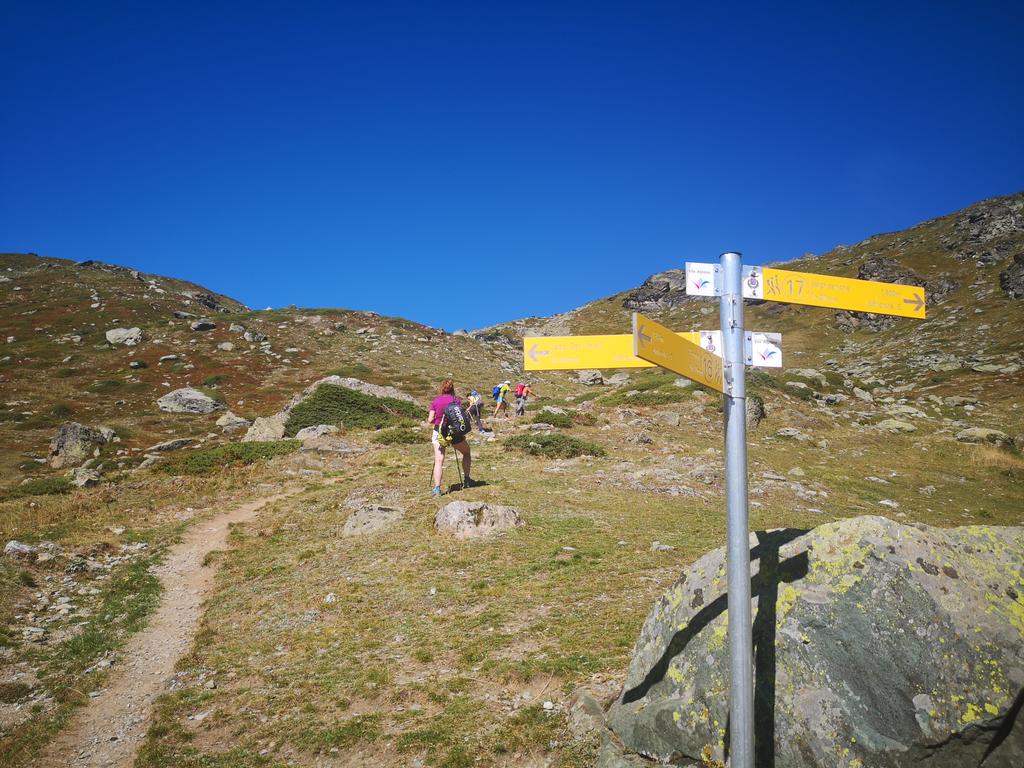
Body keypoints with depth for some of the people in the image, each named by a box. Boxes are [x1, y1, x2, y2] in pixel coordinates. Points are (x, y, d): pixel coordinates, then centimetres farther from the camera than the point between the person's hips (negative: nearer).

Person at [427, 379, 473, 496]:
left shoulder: (435, 401, 0)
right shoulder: (456, 400, -2)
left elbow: (430, 420, -3)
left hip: (438, 432, 0)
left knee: (438, 461, -2)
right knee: (466, 452, 24)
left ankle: (436, 488, -15)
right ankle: (467, 480, 28)